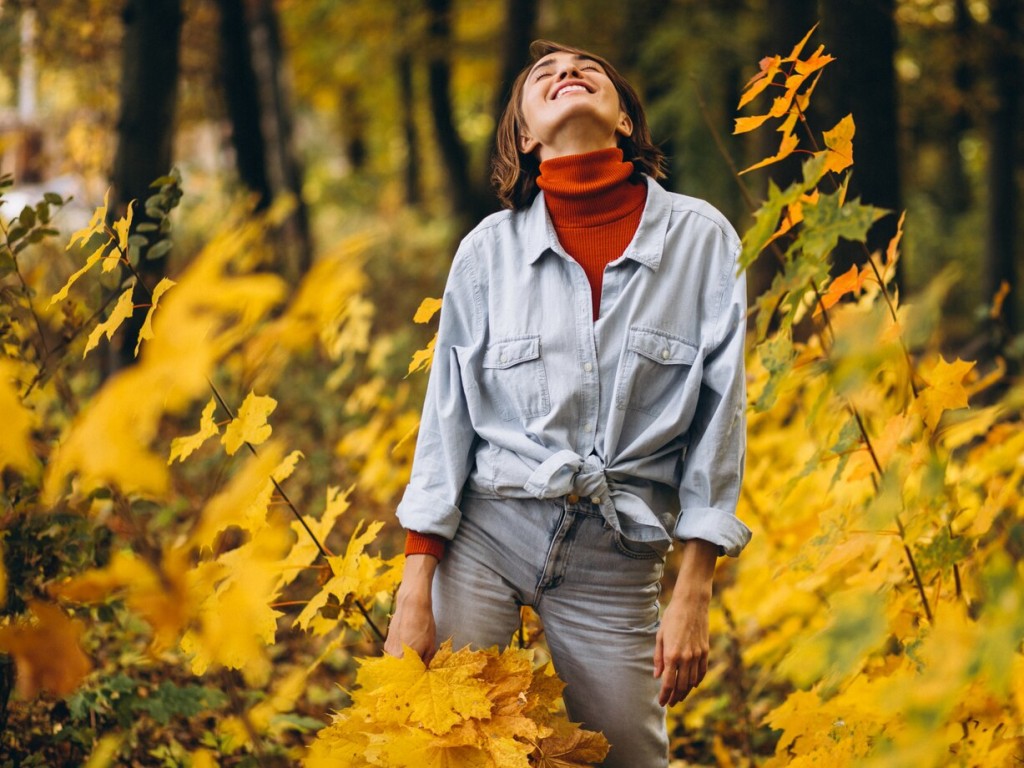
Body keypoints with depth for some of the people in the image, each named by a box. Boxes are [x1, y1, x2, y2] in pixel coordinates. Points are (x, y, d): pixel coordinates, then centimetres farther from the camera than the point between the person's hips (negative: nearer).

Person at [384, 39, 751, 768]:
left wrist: (694, 597, -5)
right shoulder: (490, 248, 1)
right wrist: (415, 594, -3)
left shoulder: (702, 238, -2)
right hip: (484, 532, 1)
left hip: (616, 553, 0)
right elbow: (448, 418, 2)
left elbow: (720, 417, -2)